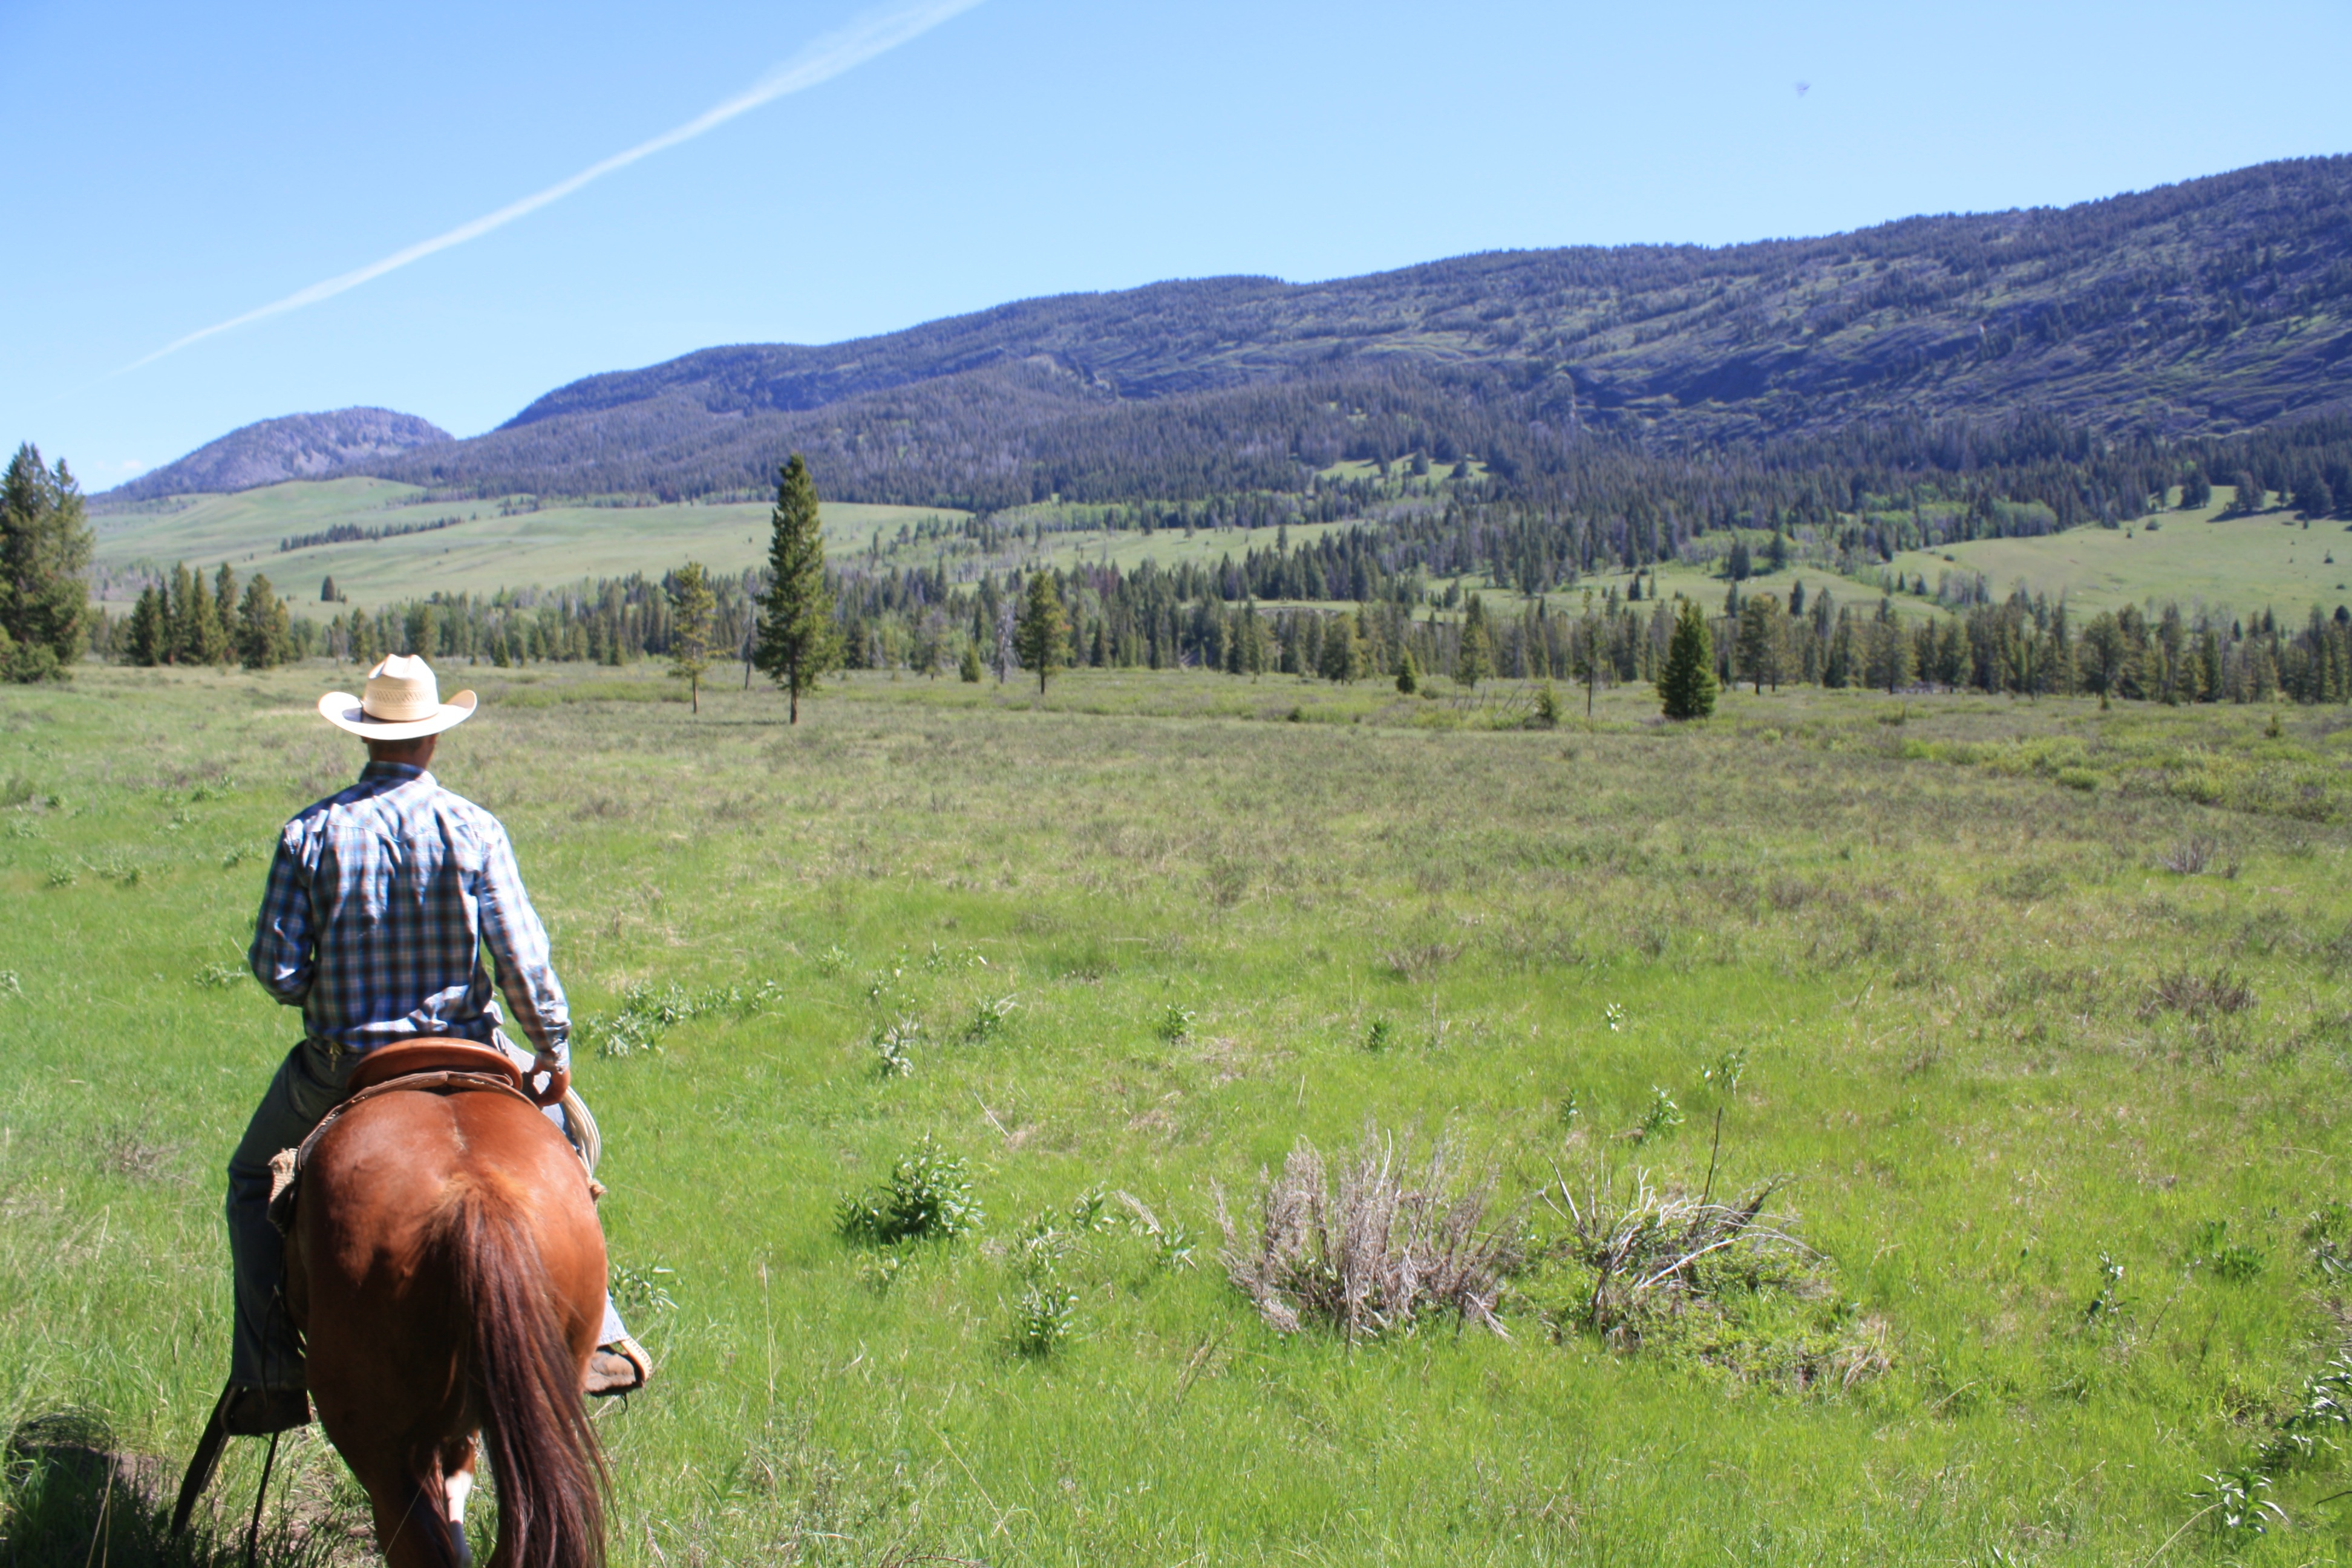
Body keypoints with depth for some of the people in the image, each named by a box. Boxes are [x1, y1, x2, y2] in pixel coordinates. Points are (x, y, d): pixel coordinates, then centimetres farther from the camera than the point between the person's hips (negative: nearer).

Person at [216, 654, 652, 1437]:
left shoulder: (311, 832, -6)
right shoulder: (473, 830, -9)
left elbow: (275, 969, -8)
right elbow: (522, 963, -11)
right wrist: (553, 1051, 3)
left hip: (337, 1065, 0)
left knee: (253, 1182, 26)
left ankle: (273, 1375, 20)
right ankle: (593, 1342, 17)